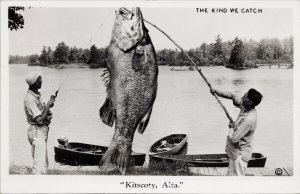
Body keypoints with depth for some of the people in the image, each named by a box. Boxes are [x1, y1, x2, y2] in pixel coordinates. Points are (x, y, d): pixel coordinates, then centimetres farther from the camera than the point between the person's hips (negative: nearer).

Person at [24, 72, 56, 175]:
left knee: (44, 164, 18)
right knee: (39, 164, -10)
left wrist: (49, 103, 4)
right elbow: (40, 120, -24)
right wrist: (48, 105, -16)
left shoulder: (37, 94, 8)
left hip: (42, 131, 10)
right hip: (37, 132, -10)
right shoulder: (30, 99, -21)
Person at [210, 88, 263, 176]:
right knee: (231, 175, 23)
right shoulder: (245, 108, -5)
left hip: (240, 155, -9)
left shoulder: (249, 119, -31)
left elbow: (233, 139, -30)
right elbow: (233, 96, 12)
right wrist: (218, 92, -1)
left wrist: (231, 128, -10)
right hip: (235, 152, 9)